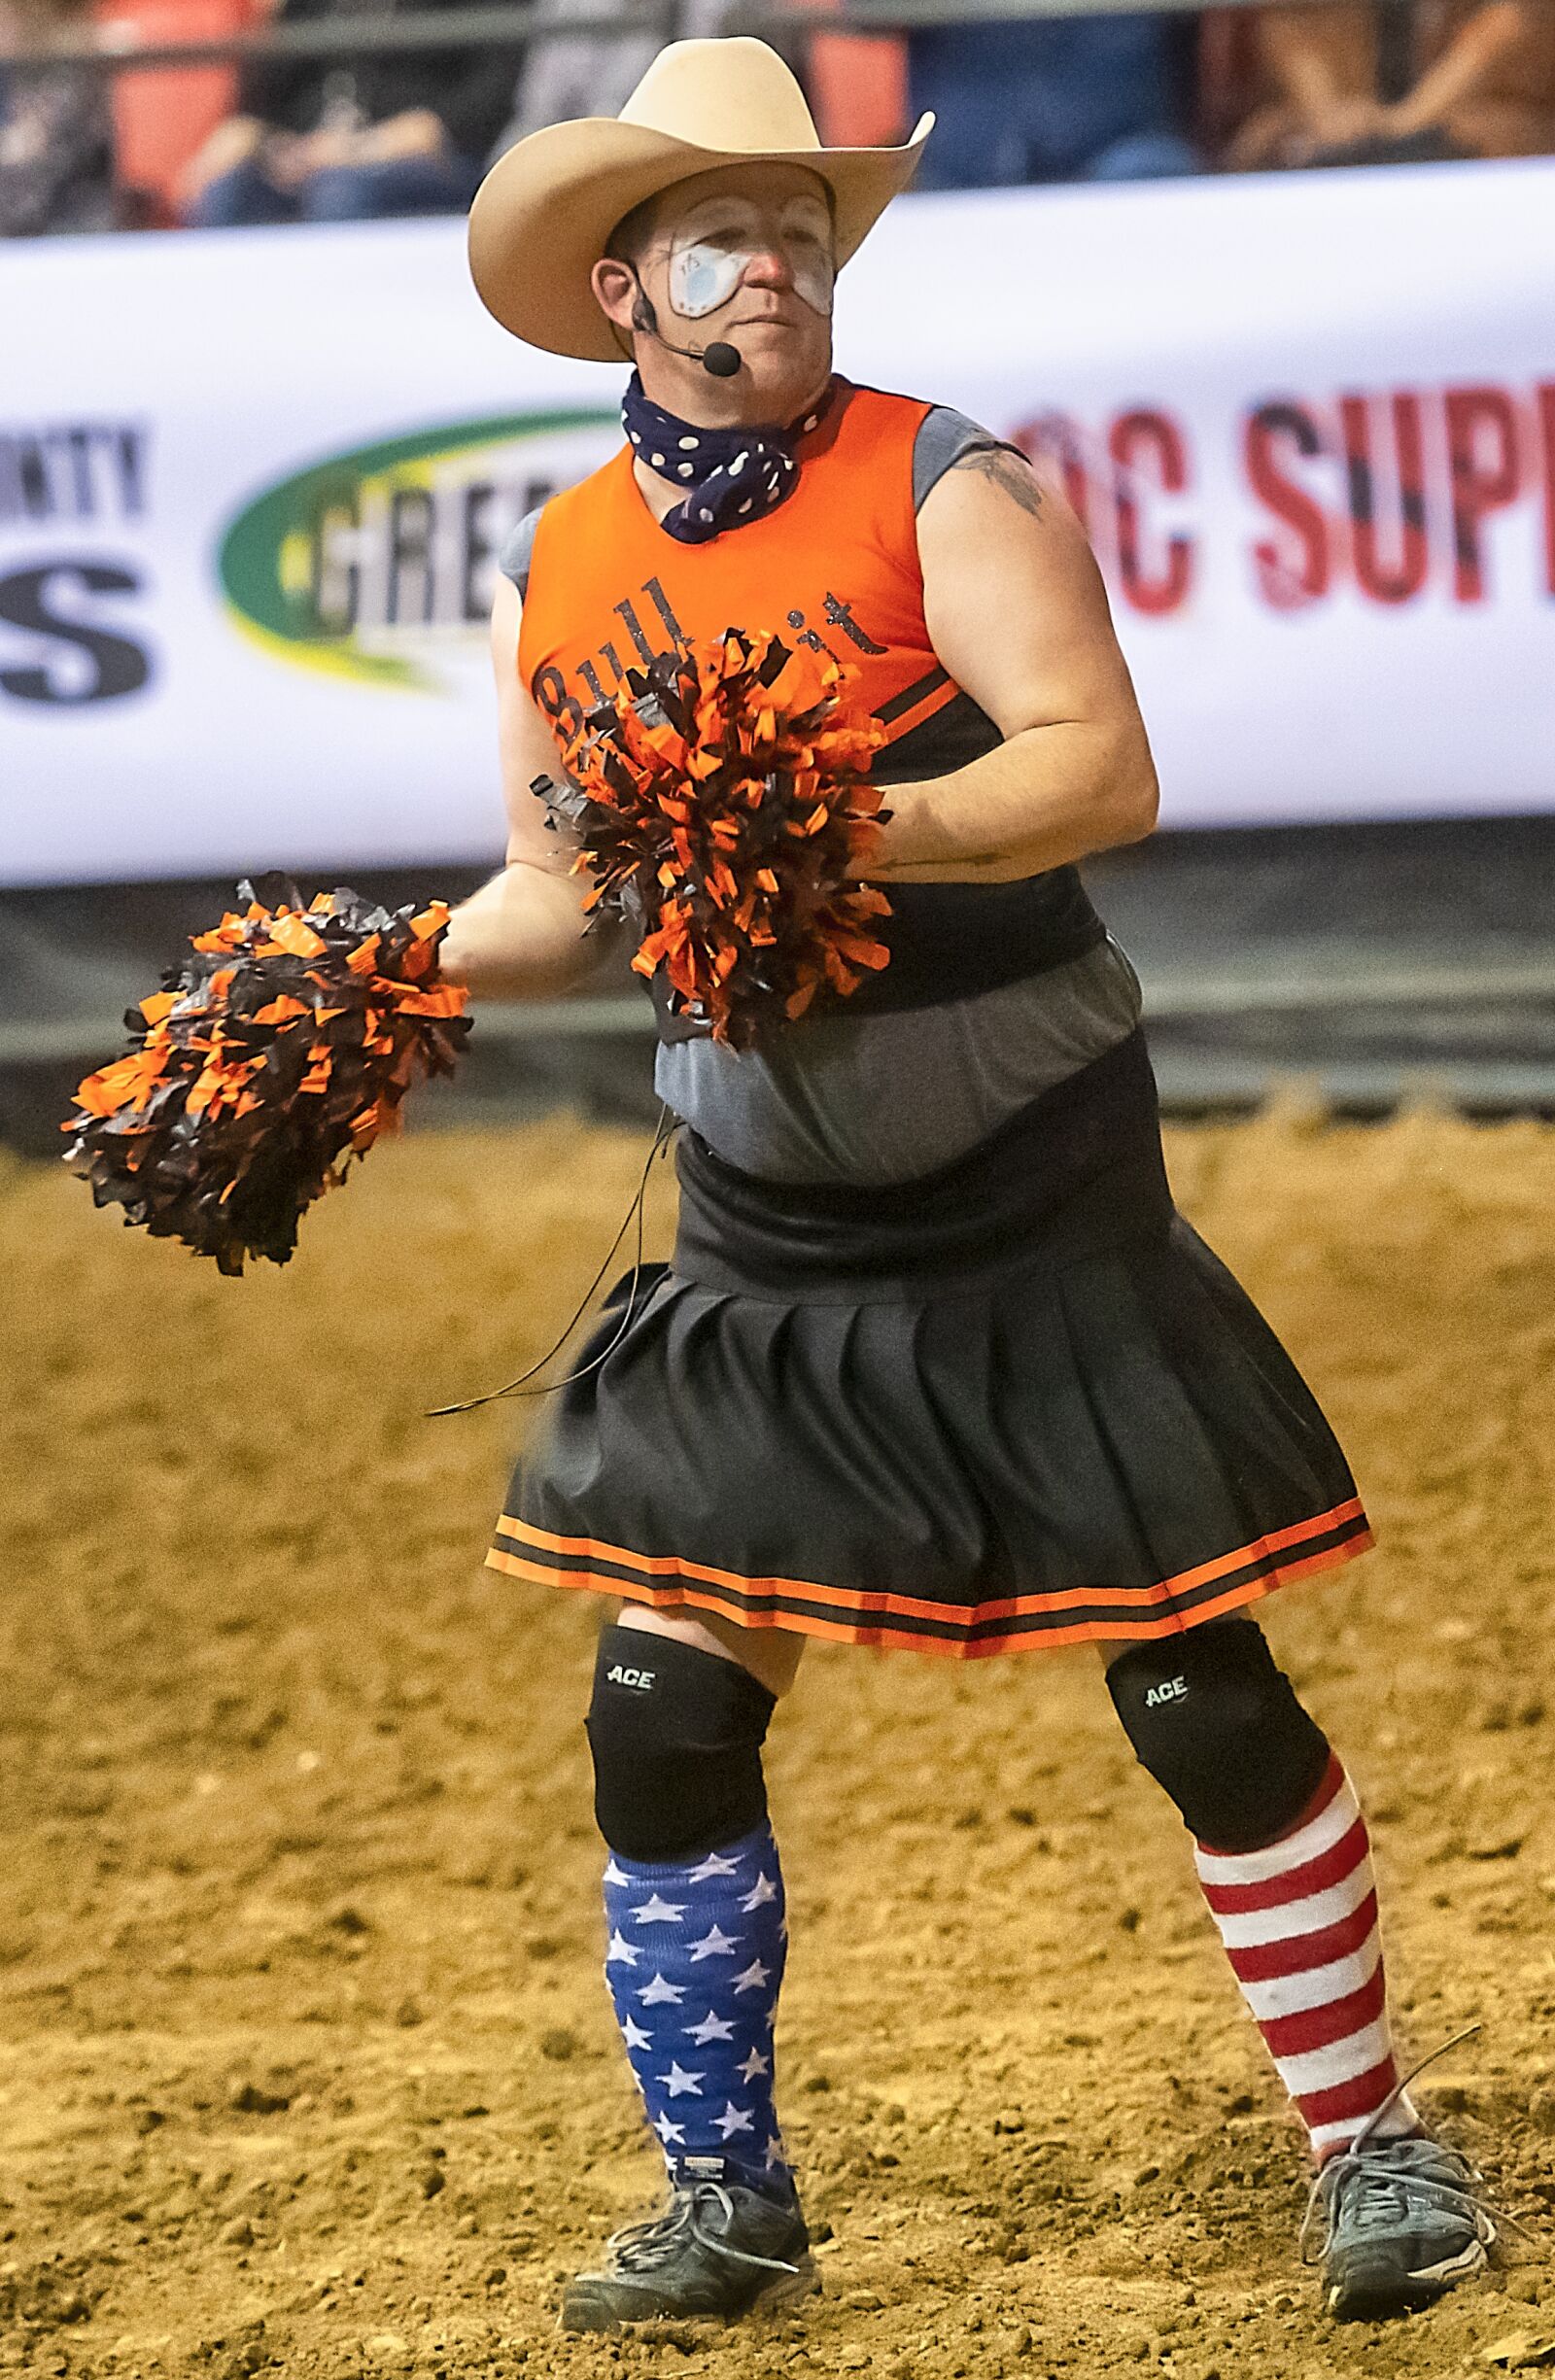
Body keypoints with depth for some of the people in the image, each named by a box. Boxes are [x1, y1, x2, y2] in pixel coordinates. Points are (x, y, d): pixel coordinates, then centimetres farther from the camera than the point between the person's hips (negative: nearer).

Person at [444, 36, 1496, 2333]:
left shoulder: (941, 489, -13)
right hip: (763, 1240, 5)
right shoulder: (561, 573, 2)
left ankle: (1369, 2143, 14)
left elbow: (1106, 766, -25)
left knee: (1204, 1702, -2)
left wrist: (848, 826, -38)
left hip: (1038, 1214, -4)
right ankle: (727, 2200, 17)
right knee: (663, 1716, 2)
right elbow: (559, 898, 14)